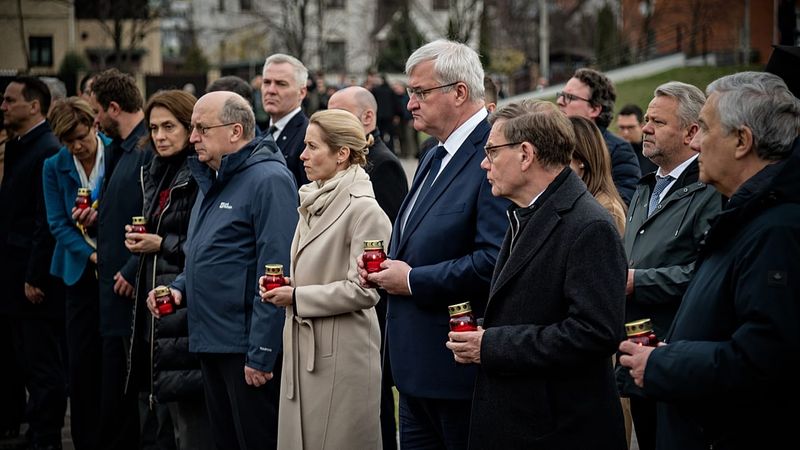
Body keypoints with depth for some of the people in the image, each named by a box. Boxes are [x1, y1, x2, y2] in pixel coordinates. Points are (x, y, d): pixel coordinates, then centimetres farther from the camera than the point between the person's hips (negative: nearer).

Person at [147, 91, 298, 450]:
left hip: (247, 349, -9)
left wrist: (261, 354, -22)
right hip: (211, 342, 9)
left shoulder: (268, 180, -14)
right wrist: (180, 287, 7)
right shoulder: (211, 180, 15)